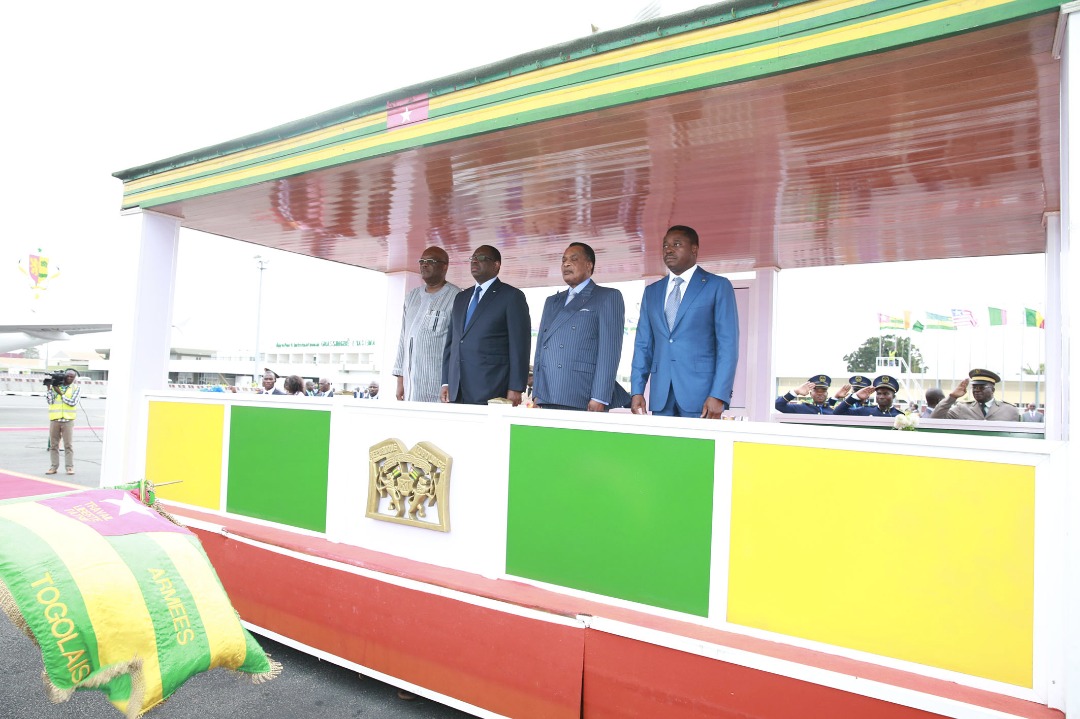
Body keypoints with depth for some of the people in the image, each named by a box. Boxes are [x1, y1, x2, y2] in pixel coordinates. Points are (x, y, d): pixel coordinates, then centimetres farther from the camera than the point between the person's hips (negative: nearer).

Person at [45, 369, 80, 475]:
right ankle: (54, 467, 12)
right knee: (53, 445, 5)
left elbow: (73, 402, -9)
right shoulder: (54, 386, 7)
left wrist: (60, 393, -9)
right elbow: (49, 401, -3)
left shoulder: (75, 388, 4)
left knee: (68, 445, -3)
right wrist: (48, 387, -8)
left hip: (68, 420, -2)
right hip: (54, 420, 2)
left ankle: (69, 467, 0)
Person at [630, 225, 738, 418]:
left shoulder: (718, 286, 1)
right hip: (660, 396, 4)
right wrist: (637, 391, 2)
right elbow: (643, 344, 12)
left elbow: (728, 344, -5)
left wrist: (718, 396, -14)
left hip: (700, 393, -4)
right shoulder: (652, 291, 15)